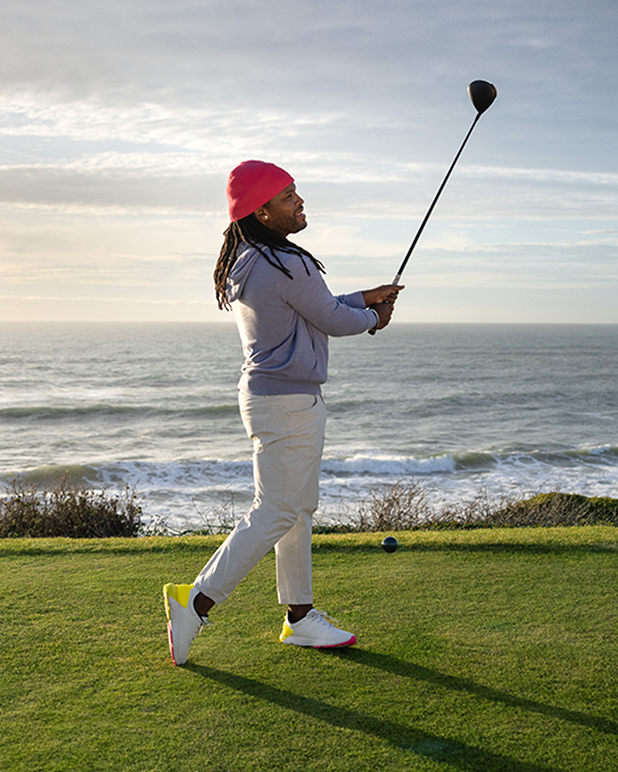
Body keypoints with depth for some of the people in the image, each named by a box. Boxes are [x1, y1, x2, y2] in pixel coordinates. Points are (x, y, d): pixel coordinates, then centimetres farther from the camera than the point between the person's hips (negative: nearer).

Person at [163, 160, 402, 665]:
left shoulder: (246, 263, 10)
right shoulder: (288, 265, -21)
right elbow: (334, 322, -10)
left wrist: (366, 298, 17)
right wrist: (372, 317, 10)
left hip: (263, 393, 10)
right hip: (289, 402, -10)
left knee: (299, 509, 16)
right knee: (274, 514, -4)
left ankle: (300, 618, 24)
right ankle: (196, 601, 0)